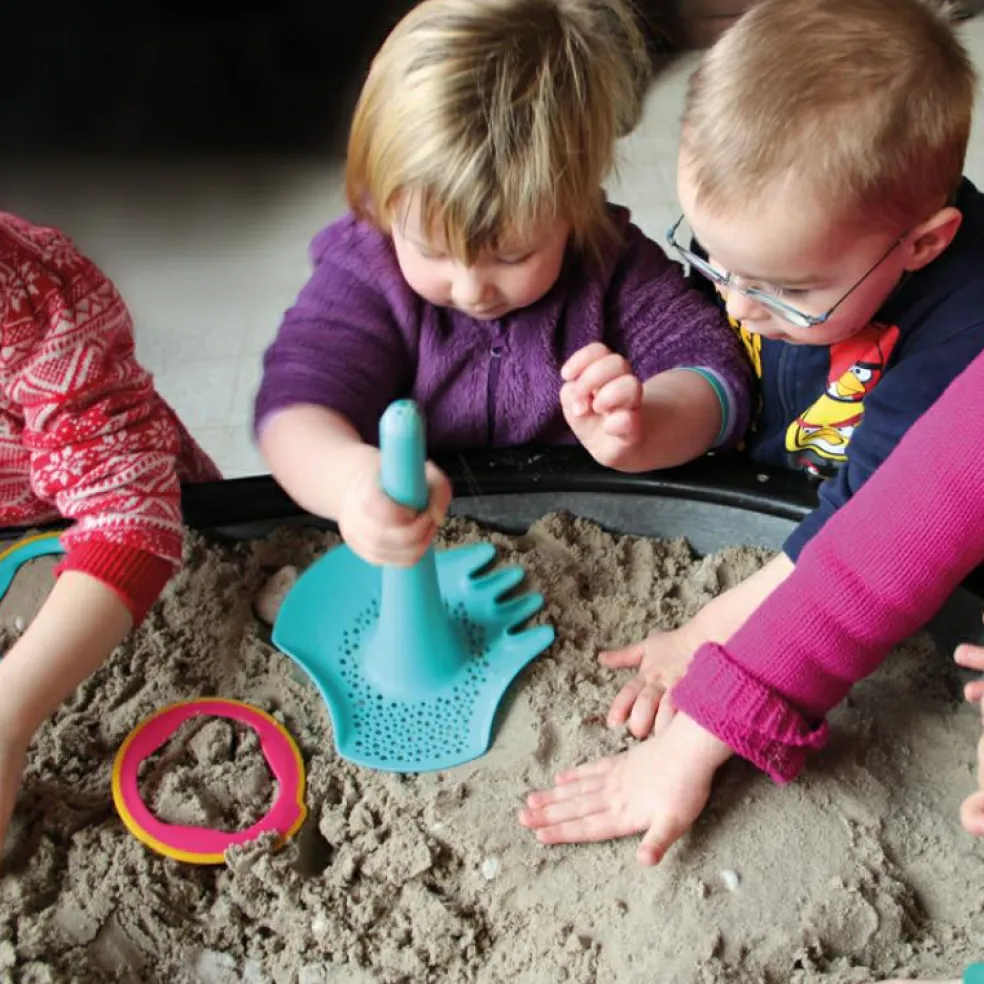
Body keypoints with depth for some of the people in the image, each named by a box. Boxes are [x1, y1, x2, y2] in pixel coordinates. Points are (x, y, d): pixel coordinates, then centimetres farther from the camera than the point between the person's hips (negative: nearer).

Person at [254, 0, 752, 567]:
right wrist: (351, 477, -41)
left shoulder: (612, 261, -8)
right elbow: (297, 401, -19)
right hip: (422, 554, 0)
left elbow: (717, 377, -12)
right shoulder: (364, 274, -9)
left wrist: (638, 432, -34)